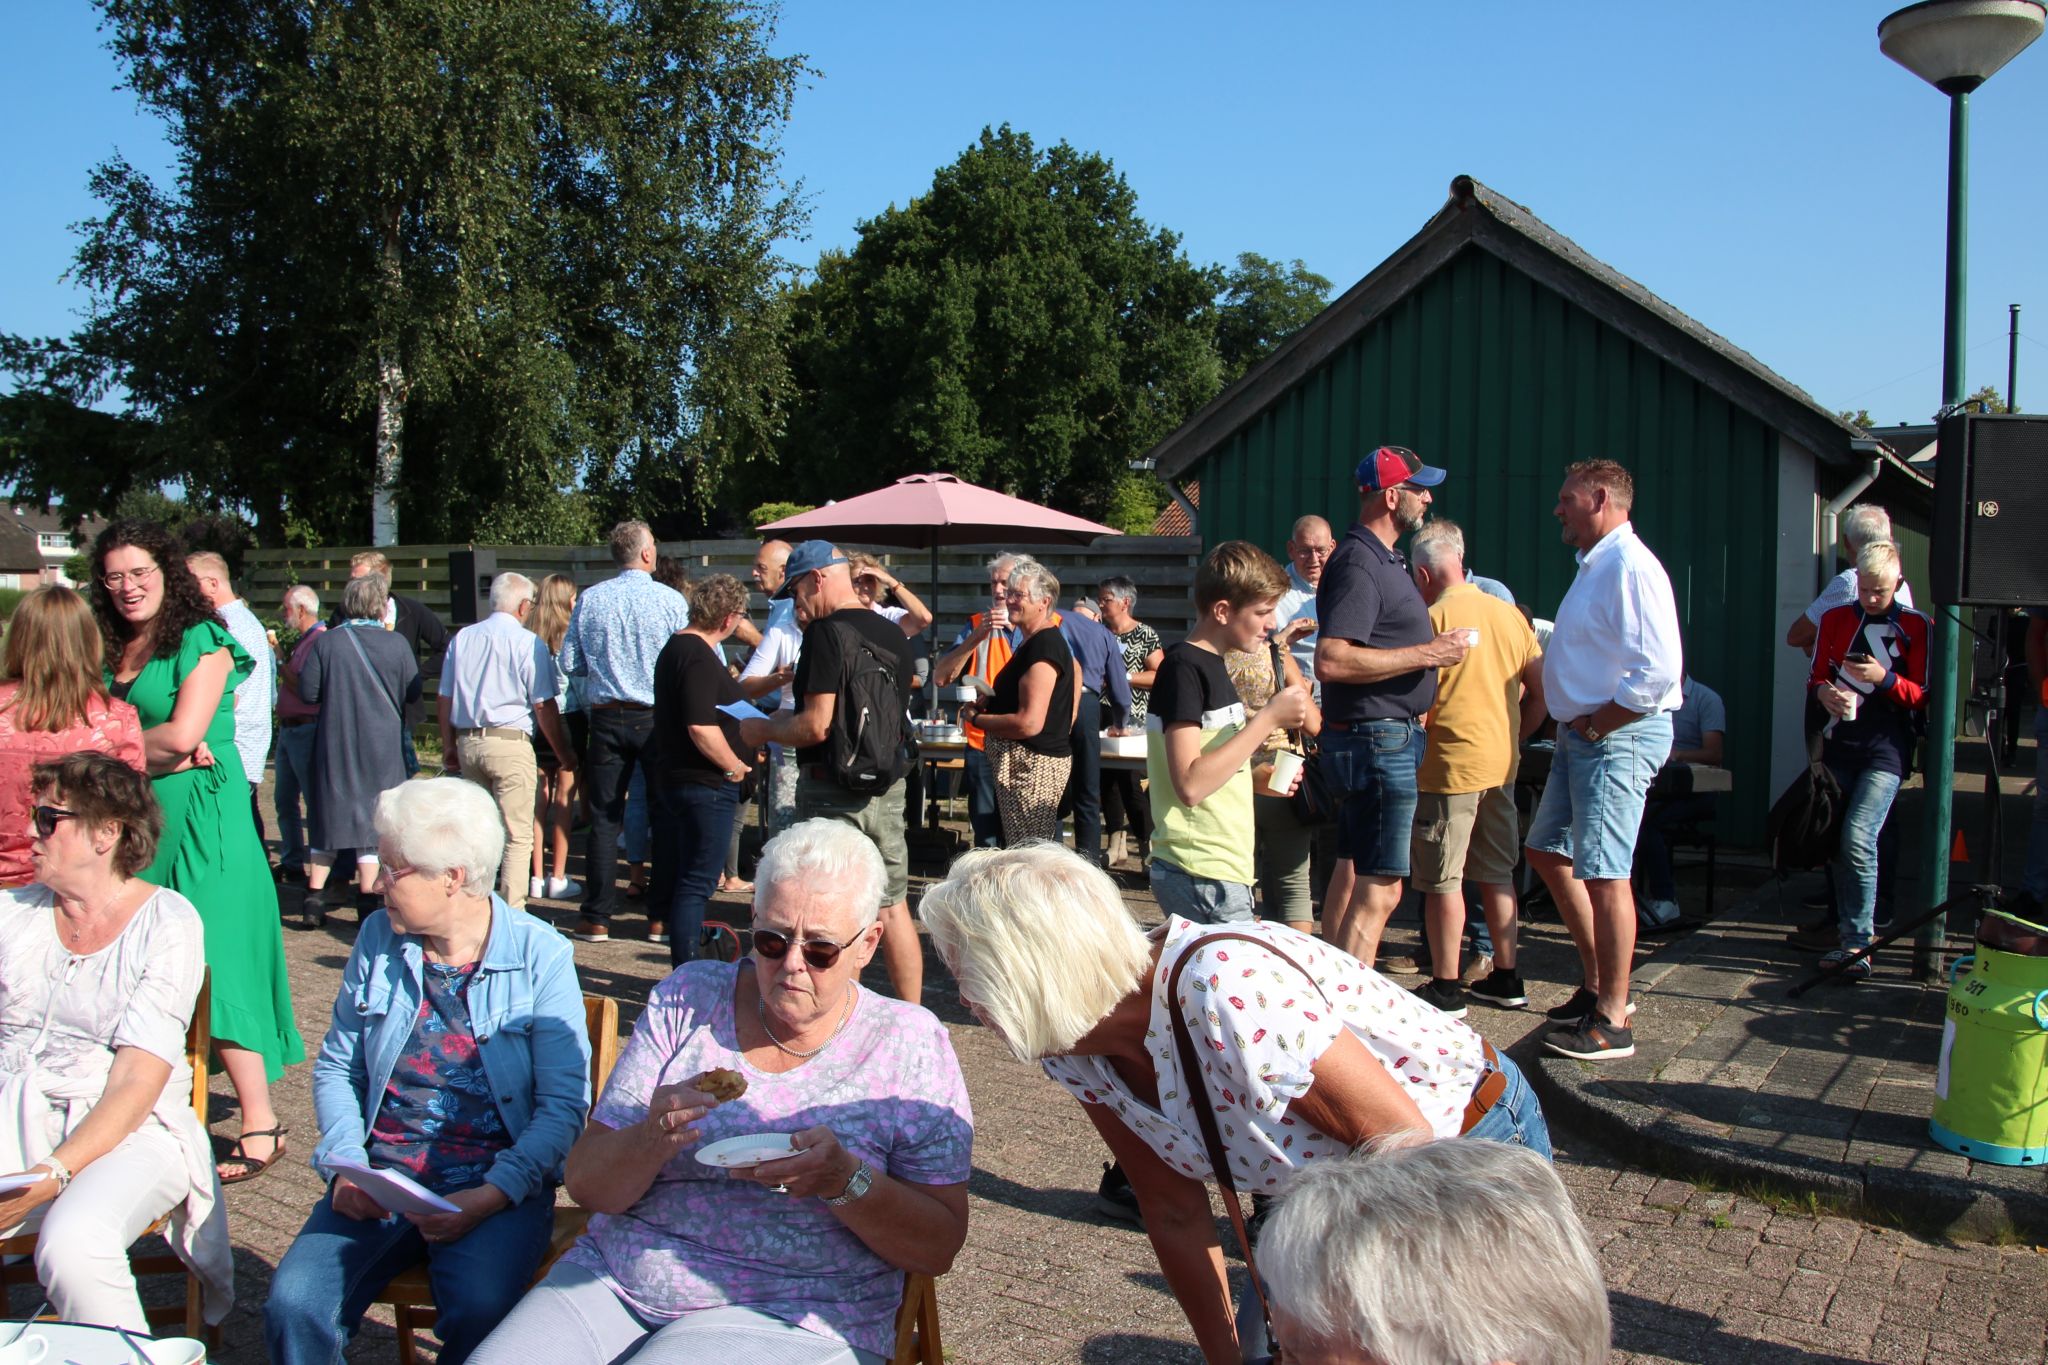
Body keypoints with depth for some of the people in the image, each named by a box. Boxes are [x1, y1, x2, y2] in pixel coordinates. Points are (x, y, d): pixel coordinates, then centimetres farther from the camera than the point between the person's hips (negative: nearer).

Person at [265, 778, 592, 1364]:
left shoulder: (540, 956, -5)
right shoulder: (378, 939, 8)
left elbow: (564, 1103, -9)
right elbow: (336, 1068, 12)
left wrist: (491, 1196, -20)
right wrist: (346, 1165, -5)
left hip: (501, 1188, -3)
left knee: (477, 1312, -30)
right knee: (293, 1303, -22)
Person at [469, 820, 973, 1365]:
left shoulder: (912, 1045, -3)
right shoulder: (688, 998, 3)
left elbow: (939, 1247, -4)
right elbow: (587, 1186, 1)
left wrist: (846, 1182, -23)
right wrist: (652, 1141, -21)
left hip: (787, 1316, -2)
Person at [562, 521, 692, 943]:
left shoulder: (589, 599, -2)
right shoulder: (671, 600, -9)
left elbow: (571, 663, 1)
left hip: (607, 718, 2)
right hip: (657, 717, -2)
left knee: (604, 818, 8)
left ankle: (597, 919, 9)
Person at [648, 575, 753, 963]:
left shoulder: (675, 647, 13)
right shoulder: (700, 658, -20)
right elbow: (702, 728, -28)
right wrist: (735, 767, -15)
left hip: (670, 778, 10)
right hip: (705, 785, -10)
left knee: (672, 874, 19)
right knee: (696, 883, -5)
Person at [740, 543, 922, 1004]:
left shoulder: (827, 633, -15)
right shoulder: (893, 635, 10)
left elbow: (816, 726, -21)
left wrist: (763, 730, -2)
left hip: (832, 790, -7)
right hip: (887, 788, 7)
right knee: (893, 906, 13)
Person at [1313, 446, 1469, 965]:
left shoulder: (1383, 560, 16)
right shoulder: (1359, 564, -17)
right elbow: (1330, 661, -28)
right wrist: (1425, 654, -22)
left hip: (1391, 735, 11)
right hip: (1377, 741, -11)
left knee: (1354, 878, 15)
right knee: (1380, 889, -10)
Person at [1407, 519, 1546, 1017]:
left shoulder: (1435, 617, -12)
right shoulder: (1509, 613, 7)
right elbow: (1540, 691, 9)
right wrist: (1514, 738, 18)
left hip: (1450, 765, -7)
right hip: (1501, 765, 7)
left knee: (1442, 881, 1)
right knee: (1496, 875, 15)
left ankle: (1446, 988, 6)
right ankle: (1506, 979, 22)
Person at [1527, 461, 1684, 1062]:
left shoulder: (1629, 566, -17)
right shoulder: (1596, 566, 17)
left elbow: (1658, 669, -25)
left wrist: (1595, 726, -17)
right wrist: (1575, 725, 11)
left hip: (1619, 736, -11)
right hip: (1583, 734, 11)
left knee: (1603, 874, -7)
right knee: (1548, 852, 16)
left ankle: (1612, 1021, 2)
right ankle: (1599, 985, 28)